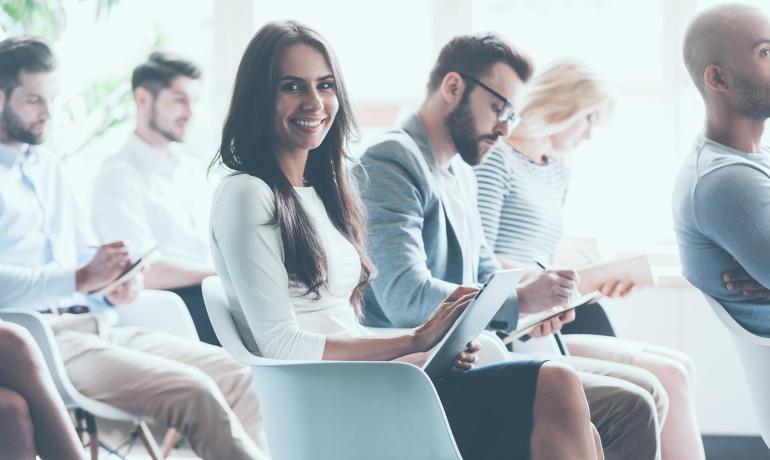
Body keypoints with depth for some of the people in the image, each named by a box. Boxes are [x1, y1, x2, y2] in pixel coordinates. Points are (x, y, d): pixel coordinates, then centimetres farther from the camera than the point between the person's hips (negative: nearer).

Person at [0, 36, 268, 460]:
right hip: (46, 338, -8)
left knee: (237, 377, -10)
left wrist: (115, 286, 3)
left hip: (96, 325, 8)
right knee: (192, 393, -25)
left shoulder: (48, 168, 22)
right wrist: (83, 278, -24)